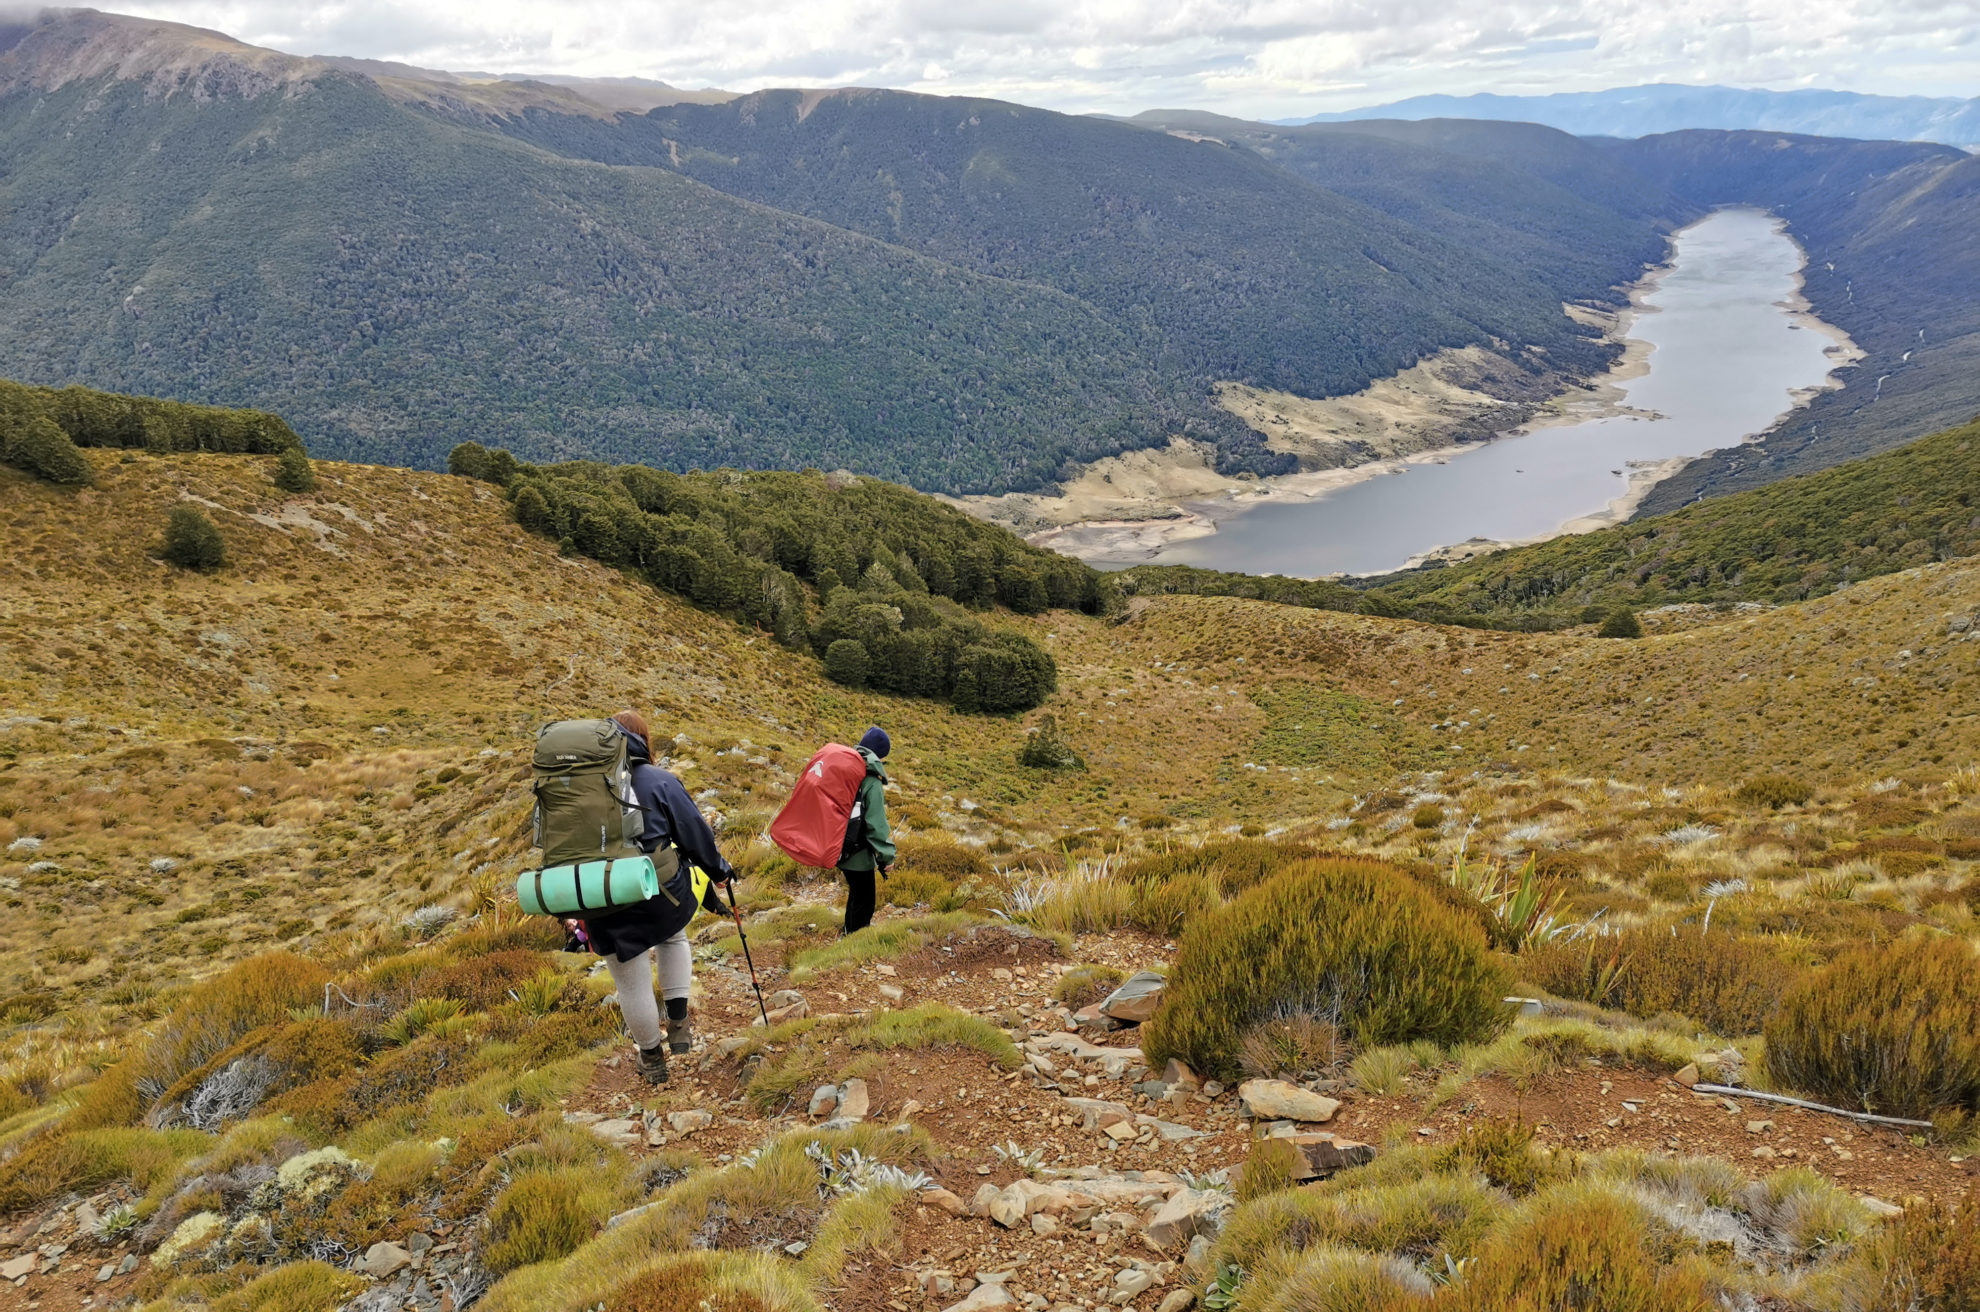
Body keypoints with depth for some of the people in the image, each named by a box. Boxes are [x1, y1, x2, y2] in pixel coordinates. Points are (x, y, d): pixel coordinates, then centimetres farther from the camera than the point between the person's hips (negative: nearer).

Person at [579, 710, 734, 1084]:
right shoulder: (658, 781, -7)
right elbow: (695, 833, -3)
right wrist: (719, 869, 14)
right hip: (661, 894, -1)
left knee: (632, 985, 15)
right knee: (674, 938, 32)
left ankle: (652, 1059, 32)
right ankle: (678, 1025, 26)